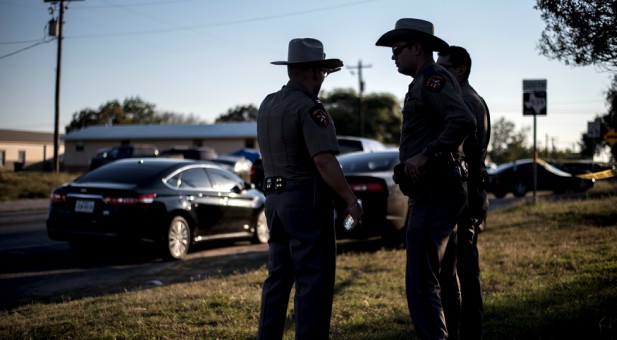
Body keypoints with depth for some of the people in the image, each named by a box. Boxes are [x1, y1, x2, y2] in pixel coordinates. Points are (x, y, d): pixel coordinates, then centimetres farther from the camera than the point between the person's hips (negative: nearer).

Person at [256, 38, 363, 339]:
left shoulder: (267, 105, 12)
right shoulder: (309, 108, -14)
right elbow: (323, 160, -23)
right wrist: (351, 200, -18)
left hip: (275, 199, 9)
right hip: (307, 201, -8)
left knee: (278, 279, 16)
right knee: (314, 282, -4)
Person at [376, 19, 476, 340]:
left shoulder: (433, 79, -12)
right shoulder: (427, 83, 20)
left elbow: (464, 121, -27)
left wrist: (425, 154, -26)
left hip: (434, 193, -11)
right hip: (439, 192, 11)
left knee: (421, 283, -13)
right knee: (443, 280, 16)